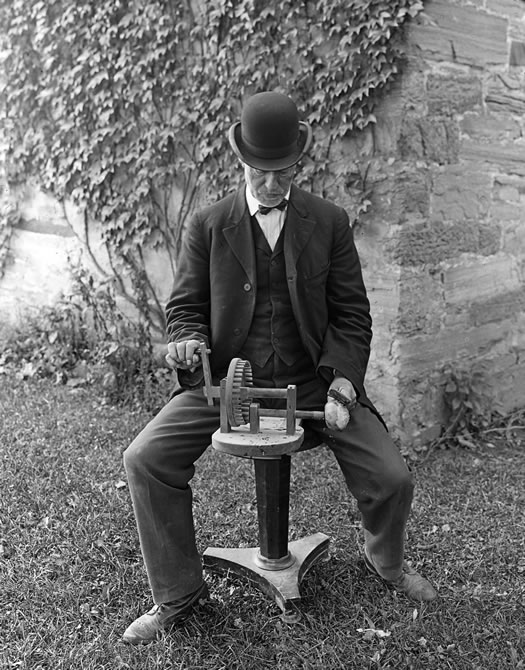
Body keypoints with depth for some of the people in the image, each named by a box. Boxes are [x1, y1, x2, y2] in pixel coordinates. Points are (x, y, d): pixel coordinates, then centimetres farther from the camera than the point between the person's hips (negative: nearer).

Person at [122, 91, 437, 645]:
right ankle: (177, 594, 5)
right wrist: (186, 340, -17)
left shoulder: (330, 223, 2)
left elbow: (351, 314, 3)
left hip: (311, 380, 0)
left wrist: (341, 383, -13)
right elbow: (185, 305, 8)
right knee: (144, 460, -17)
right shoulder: (208, 225, 2)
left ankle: (385, 561, 26)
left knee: (392, 479, -13)